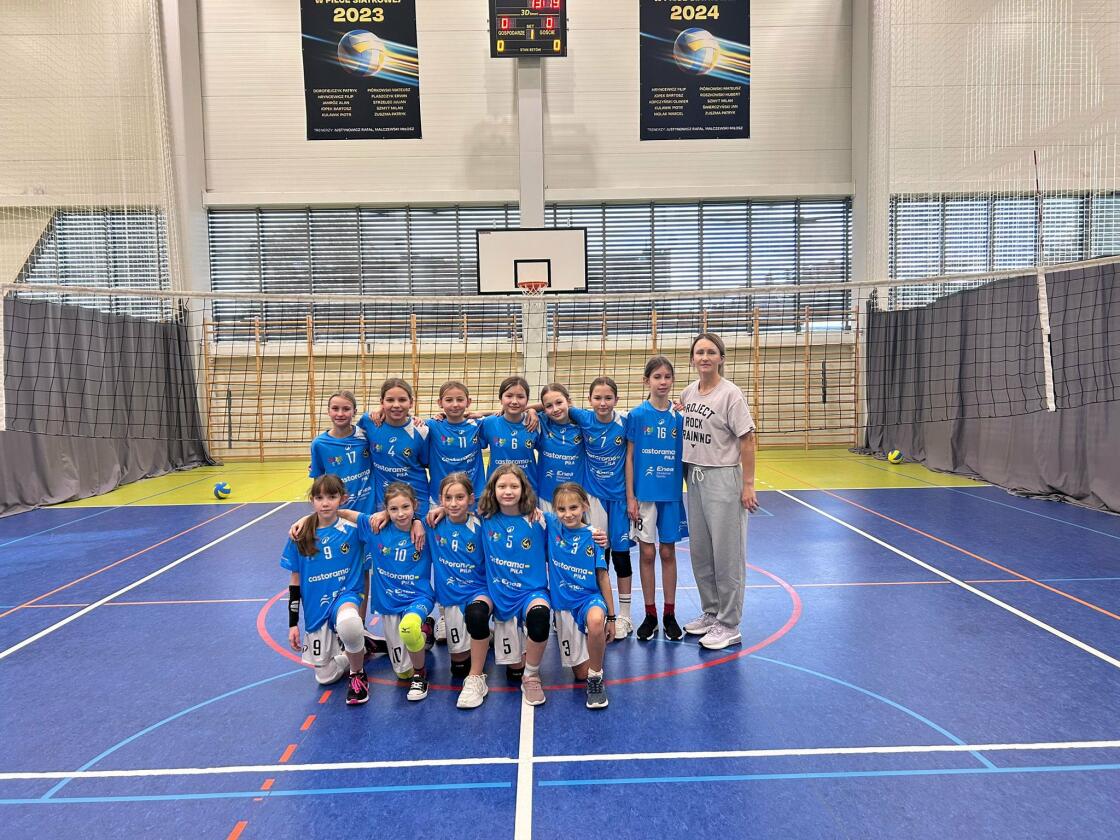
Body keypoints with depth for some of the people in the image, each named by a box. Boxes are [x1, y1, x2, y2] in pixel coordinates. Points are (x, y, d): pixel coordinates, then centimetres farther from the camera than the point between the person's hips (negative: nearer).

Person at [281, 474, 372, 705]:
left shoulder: (353, 528, -8)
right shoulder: (301, 535, -3)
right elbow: (295, 581, 4)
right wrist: (293, 623, 4)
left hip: (346, 596, -3)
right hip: (315, 608, 3)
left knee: (348, 625, -40)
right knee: (325, 677, 7)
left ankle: (358, 674, -9)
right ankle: (357, 650, 38)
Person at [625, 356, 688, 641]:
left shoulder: (680, 416, 1)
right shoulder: (637, 415, -4)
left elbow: (686, 456, 8)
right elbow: (629, 458, -3)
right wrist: (630, 497, -6)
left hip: (672, 494, 2)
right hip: (644, 494, -2)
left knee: (668, 552, 10)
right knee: (647, 553, 6)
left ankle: (669, 615, 21)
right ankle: (650, 615, 19)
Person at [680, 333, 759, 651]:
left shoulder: (731, 393, -11)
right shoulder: (688, 393, 8)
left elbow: (747, 440, -12)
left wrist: (748, 485, -15)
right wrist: (684, 474, 9)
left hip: (723, 478, -7)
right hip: (694, 478, 7)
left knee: (726, 553, 1)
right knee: (700, 552, 15)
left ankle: (729, 625, 13)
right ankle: (711, 612, 32)